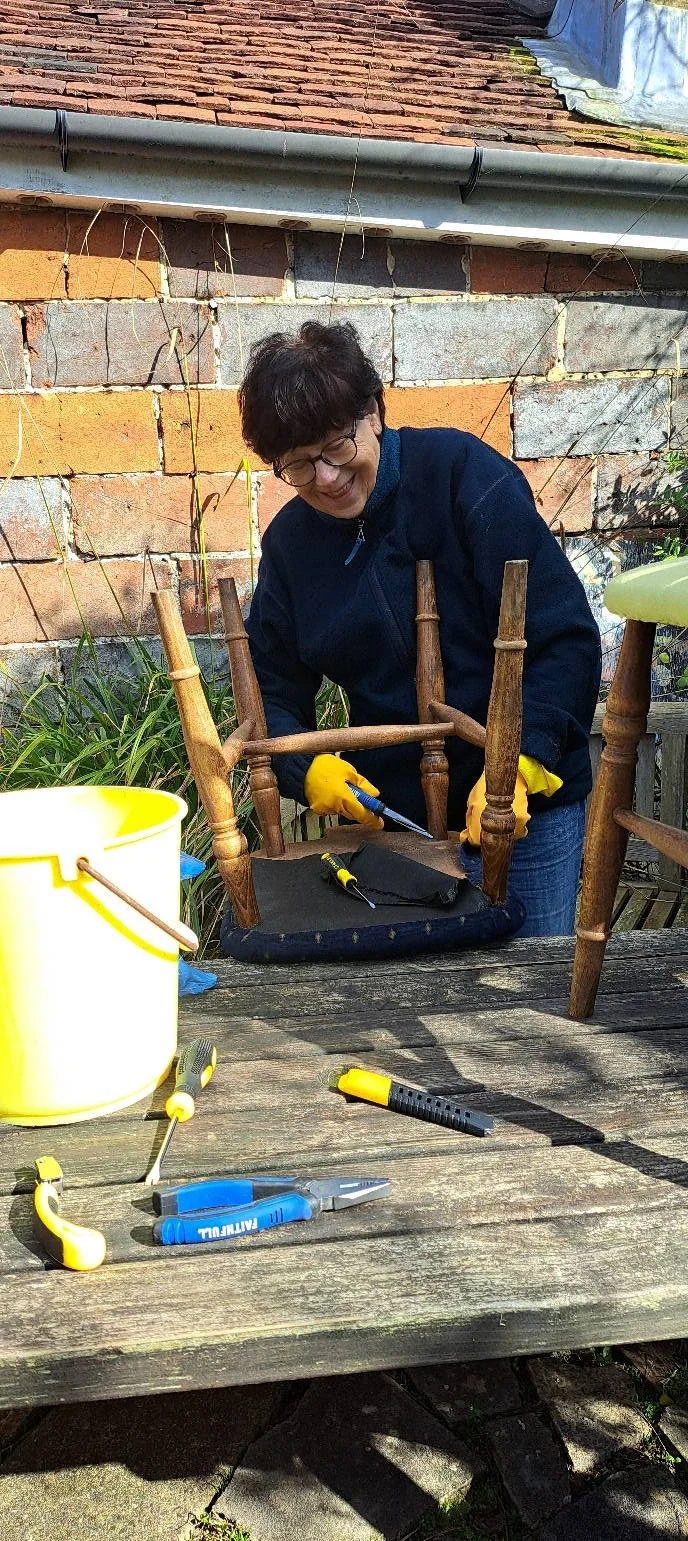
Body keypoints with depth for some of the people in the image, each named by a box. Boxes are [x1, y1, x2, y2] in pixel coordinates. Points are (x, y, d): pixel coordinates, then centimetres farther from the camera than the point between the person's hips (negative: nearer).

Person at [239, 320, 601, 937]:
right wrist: (308, 769, -13)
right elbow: (271, 690, 8)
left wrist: (519, 765, -27)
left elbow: (565, 638, -17)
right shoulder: (290, 541, 3)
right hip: (387, 812, 4)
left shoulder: (461, 471, -12)